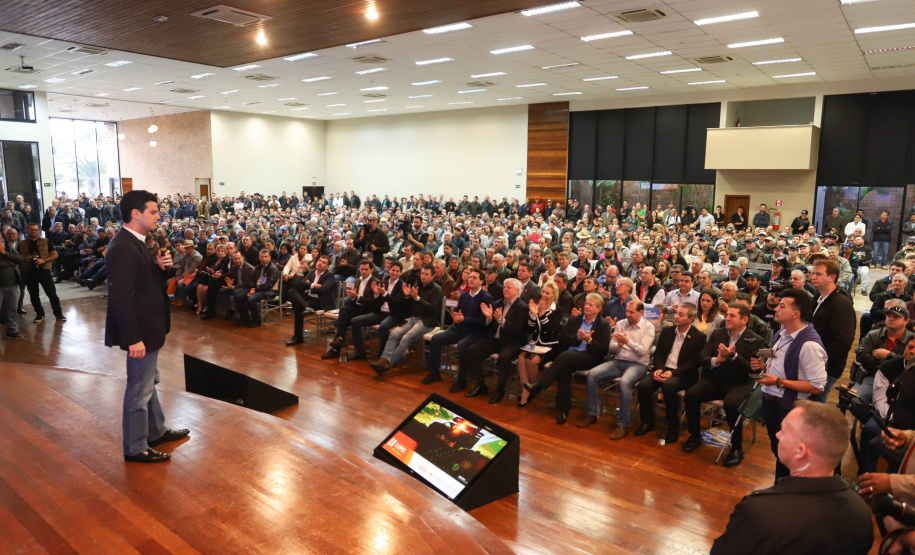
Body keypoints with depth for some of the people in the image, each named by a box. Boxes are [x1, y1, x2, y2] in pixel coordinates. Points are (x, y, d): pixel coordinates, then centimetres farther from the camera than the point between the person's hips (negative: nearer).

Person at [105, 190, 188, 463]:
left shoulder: (136, 242, 7)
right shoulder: (123, 248, -23)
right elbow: (122, 297, -27)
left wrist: (160, 266, -7)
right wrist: (133, 338, -27)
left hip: (148, 327, 10)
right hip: (139, 331, -10)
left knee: (148, 382, 23)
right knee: (139, 389, 4)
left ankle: (156, 431, 40)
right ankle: (135, 447, 20)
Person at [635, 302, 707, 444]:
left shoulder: (699, 337, -3)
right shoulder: (666, 331, 13)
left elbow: (694, 363, -9)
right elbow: (658, 354, 12)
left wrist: (672, 373, -21)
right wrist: (659, 369, -10)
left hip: (683, 374, -4)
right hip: (663, 369, 5)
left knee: (669, 386, -37)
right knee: (643, 385, -24)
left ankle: (673, 427, -18)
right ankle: (647, 422, -2)